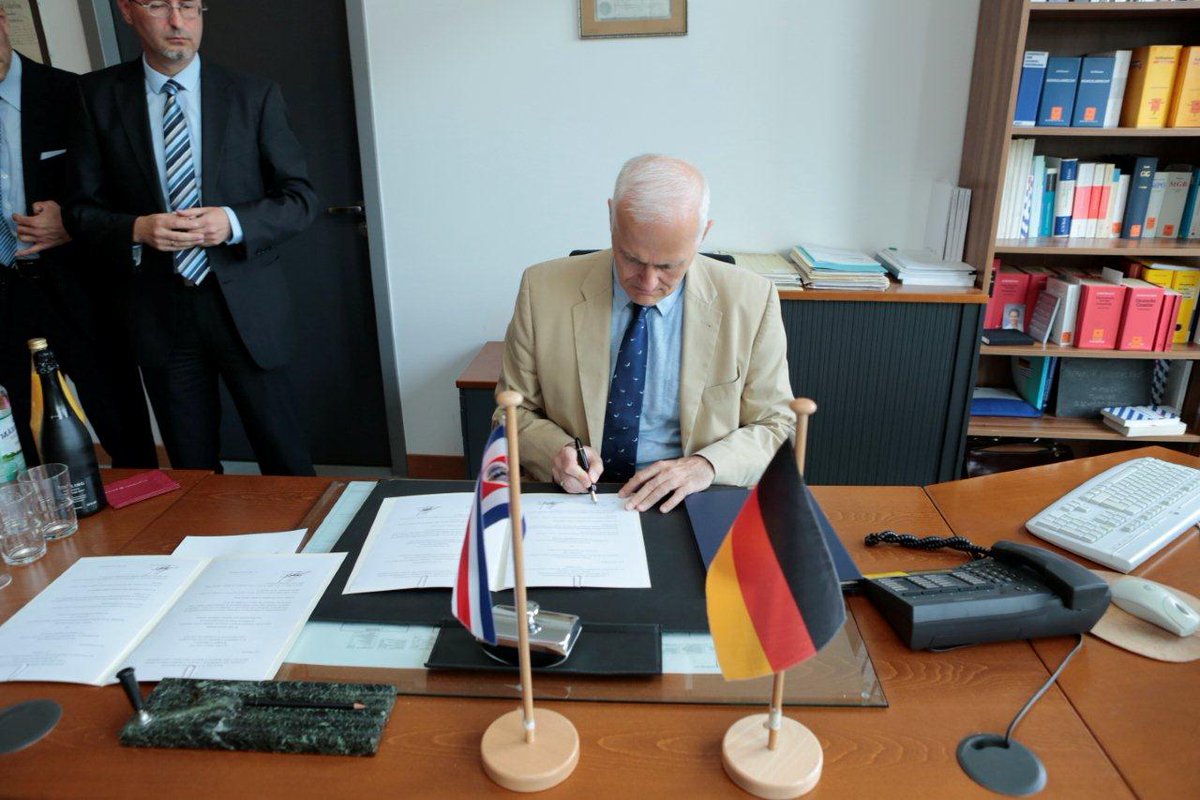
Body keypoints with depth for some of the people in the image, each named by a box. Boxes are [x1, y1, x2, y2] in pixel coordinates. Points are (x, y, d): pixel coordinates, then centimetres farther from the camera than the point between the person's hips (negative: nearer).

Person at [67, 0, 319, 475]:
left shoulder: (254, 96, 1)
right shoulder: (97, 96, 4)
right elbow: (82, 208, 6)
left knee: (285, 460, 4)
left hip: (245, 305, -1)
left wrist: (234, 222, -16)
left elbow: (301, 198, 1)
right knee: (192, 471, 13)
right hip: (159, 311, 2)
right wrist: (136, 229, -15)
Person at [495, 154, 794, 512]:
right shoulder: (543, 290, -7)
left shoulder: (751, 301, -7)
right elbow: (516, 411, 3)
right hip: (575, 496, 1)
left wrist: (707, 465, -17)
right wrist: (556, 452, -18)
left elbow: (777, 425, 2)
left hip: (686, 505, 0)